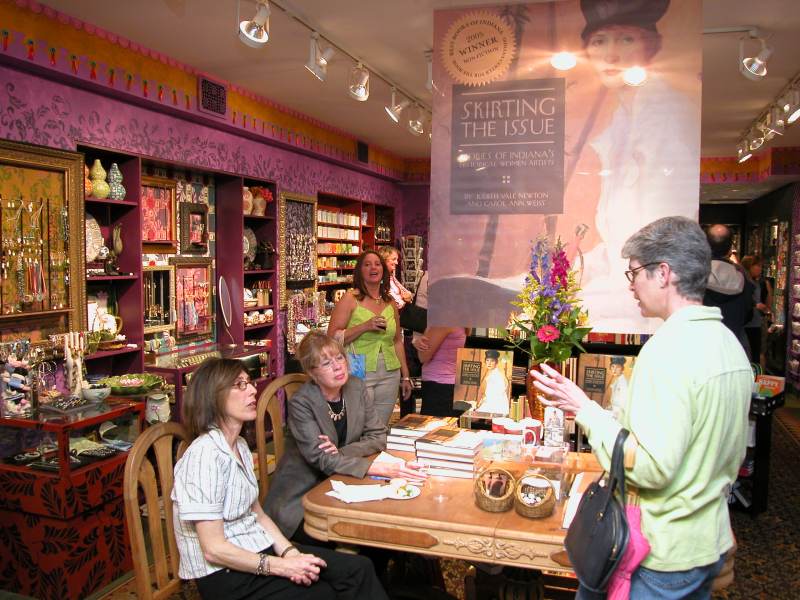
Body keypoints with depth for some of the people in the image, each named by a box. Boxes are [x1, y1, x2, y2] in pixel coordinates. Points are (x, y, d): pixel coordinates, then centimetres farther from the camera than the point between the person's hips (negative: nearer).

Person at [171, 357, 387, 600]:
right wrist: (282, 566, -17)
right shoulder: (205, 455, -20)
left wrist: (289, 551, -6)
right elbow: (214, 549, -20)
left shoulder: (240, 446, 9)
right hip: (226, 574, -8)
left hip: (258, 549, 8)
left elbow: (258, 514, 10)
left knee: (359, 569, -6)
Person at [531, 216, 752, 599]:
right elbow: (733, 452, 14)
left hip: (658, 554, -8)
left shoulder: (669, 348, -25)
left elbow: (650, 468, -27)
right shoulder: (730, 345, 4)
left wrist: (584, 410, -18)